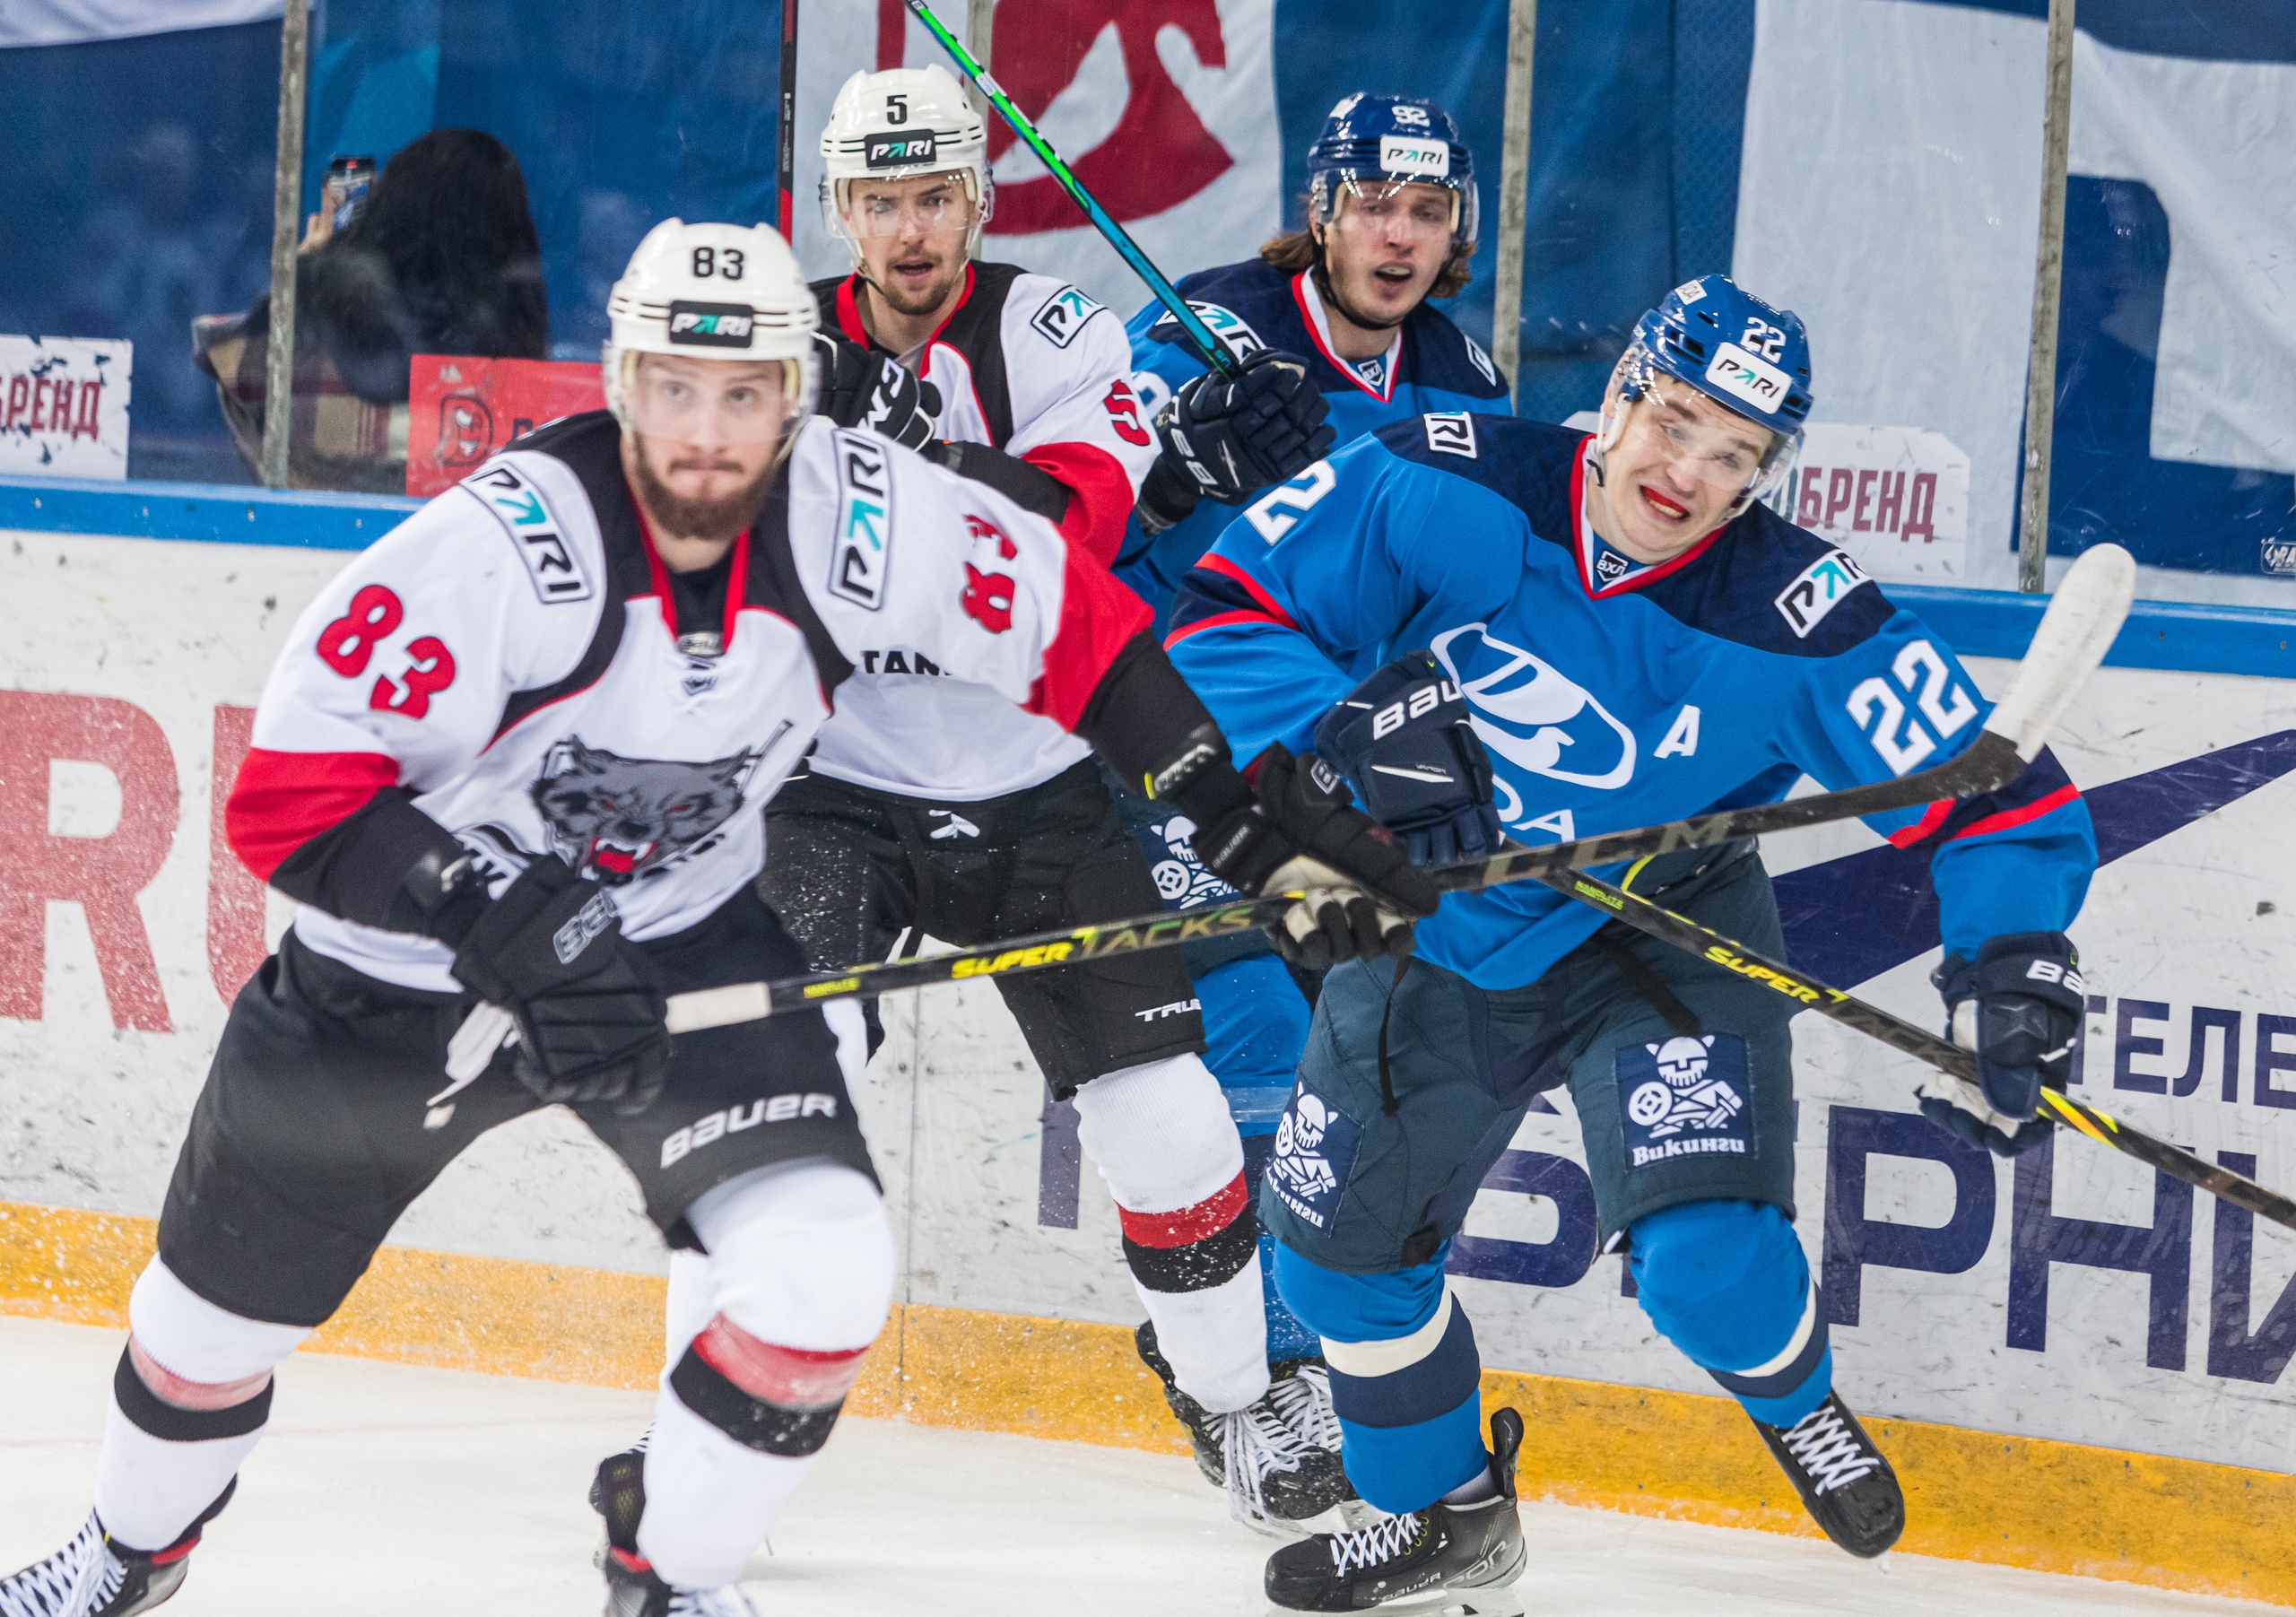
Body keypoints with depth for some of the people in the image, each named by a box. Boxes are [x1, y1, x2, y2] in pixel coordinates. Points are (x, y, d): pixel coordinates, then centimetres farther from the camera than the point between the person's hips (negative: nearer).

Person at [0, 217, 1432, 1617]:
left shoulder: (853, 517, -20)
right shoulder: (506, 543, -31)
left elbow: (1073, 627, -4)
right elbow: (289, 794, -31)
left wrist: (1251, 819, -9)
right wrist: (503, 917, -41)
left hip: (684, 937, 2)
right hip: (409, 967, -2)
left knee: (822, 1274, -20)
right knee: (228, 1299, 14)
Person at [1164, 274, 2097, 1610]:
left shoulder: (1790, 620, -26)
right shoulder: (1448, 493, -24)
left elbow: (1994, 789, -22)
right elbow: (1227, 615, -20)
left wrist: (2013, 967, -37)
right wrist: (1344, 733, -36)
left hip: (1663, 937, -3)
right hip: (1446, 937, 3)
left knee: (1706, 1261, -21)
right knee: (1337, 1235, 10)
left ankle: (1795, 1402, 17)